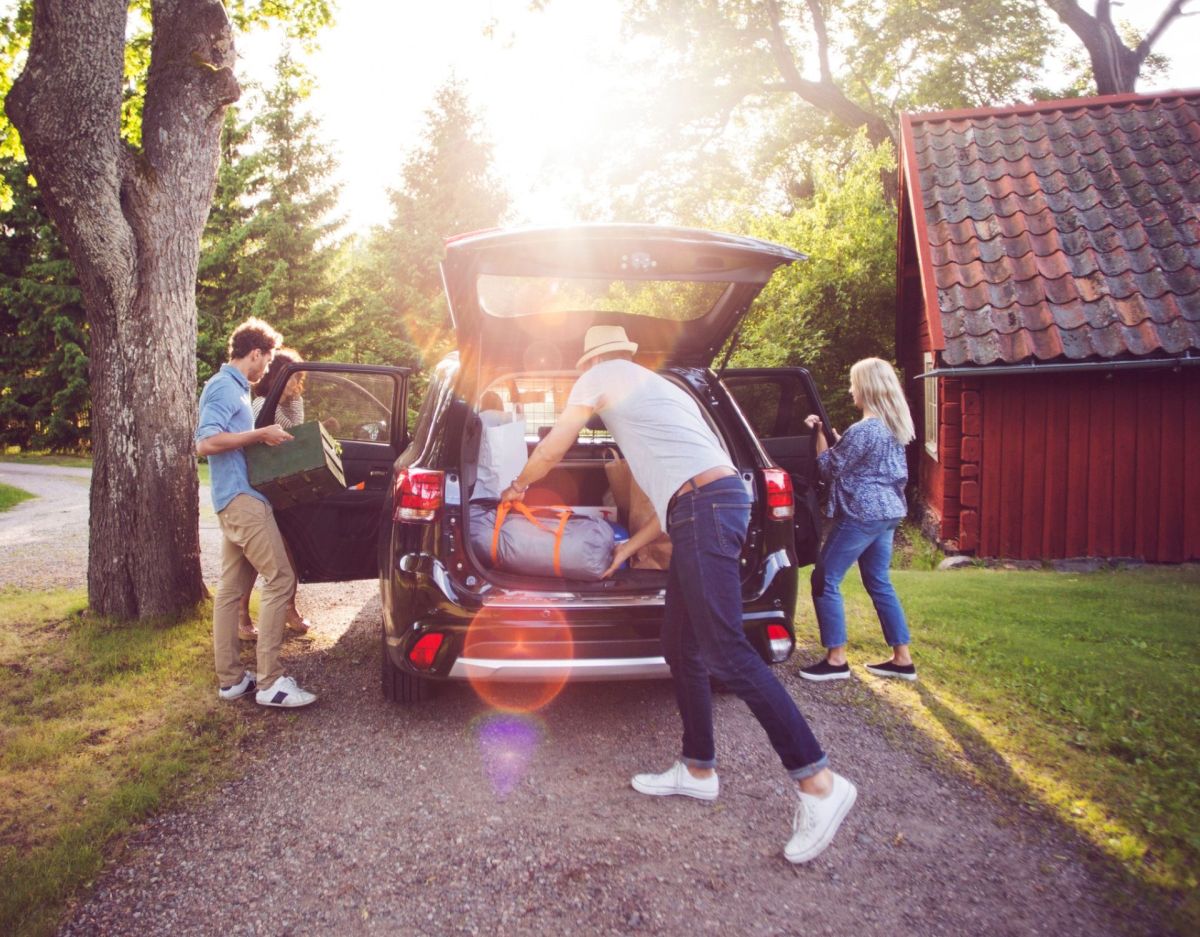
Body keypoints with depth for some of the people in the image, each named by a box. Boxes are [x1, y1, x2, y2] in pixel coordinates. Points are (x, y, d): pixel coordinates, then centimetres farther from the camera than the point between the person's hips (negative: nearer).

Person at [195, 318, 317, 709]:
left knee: (231, 589, 10)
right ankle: (270, 681, -9)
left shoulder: (233, 387, 20)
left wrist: (263, 437, 17)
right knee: (280, 579, -11)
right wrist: (261, 434, -18)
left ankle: (231, 678, 16)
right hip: (241, 498, -10)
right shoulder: (224, 387, -10)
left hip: (236, 500, 10)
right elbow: (206, 443, -21)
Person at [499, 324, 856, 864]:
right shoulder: (655, 387, 33)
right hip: (713, 502, 9)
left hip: (703, 507, -9)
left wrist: (519, 485, 34)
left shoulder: (601, 375, 11)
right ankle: (698, 769, 24)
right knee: (680, 649, 15)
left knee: (725, 652, -11)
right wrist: (630, 547, 32)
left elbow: (551, 451, 14)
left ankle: (818, 781, -9)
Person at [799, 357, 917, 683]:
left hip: (862, 514, -10)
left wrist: (820, 433, -2)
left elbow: (831, 470, -10)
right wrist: (834, 436, 17)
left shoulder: (863, 430, -19)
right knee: (879, 583, 16)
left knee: (825, 580, -1)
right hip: (887, 511, 10)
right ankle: (902, 658, 19)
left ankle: (836, 659, 3)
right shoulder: (895, 426, 9)